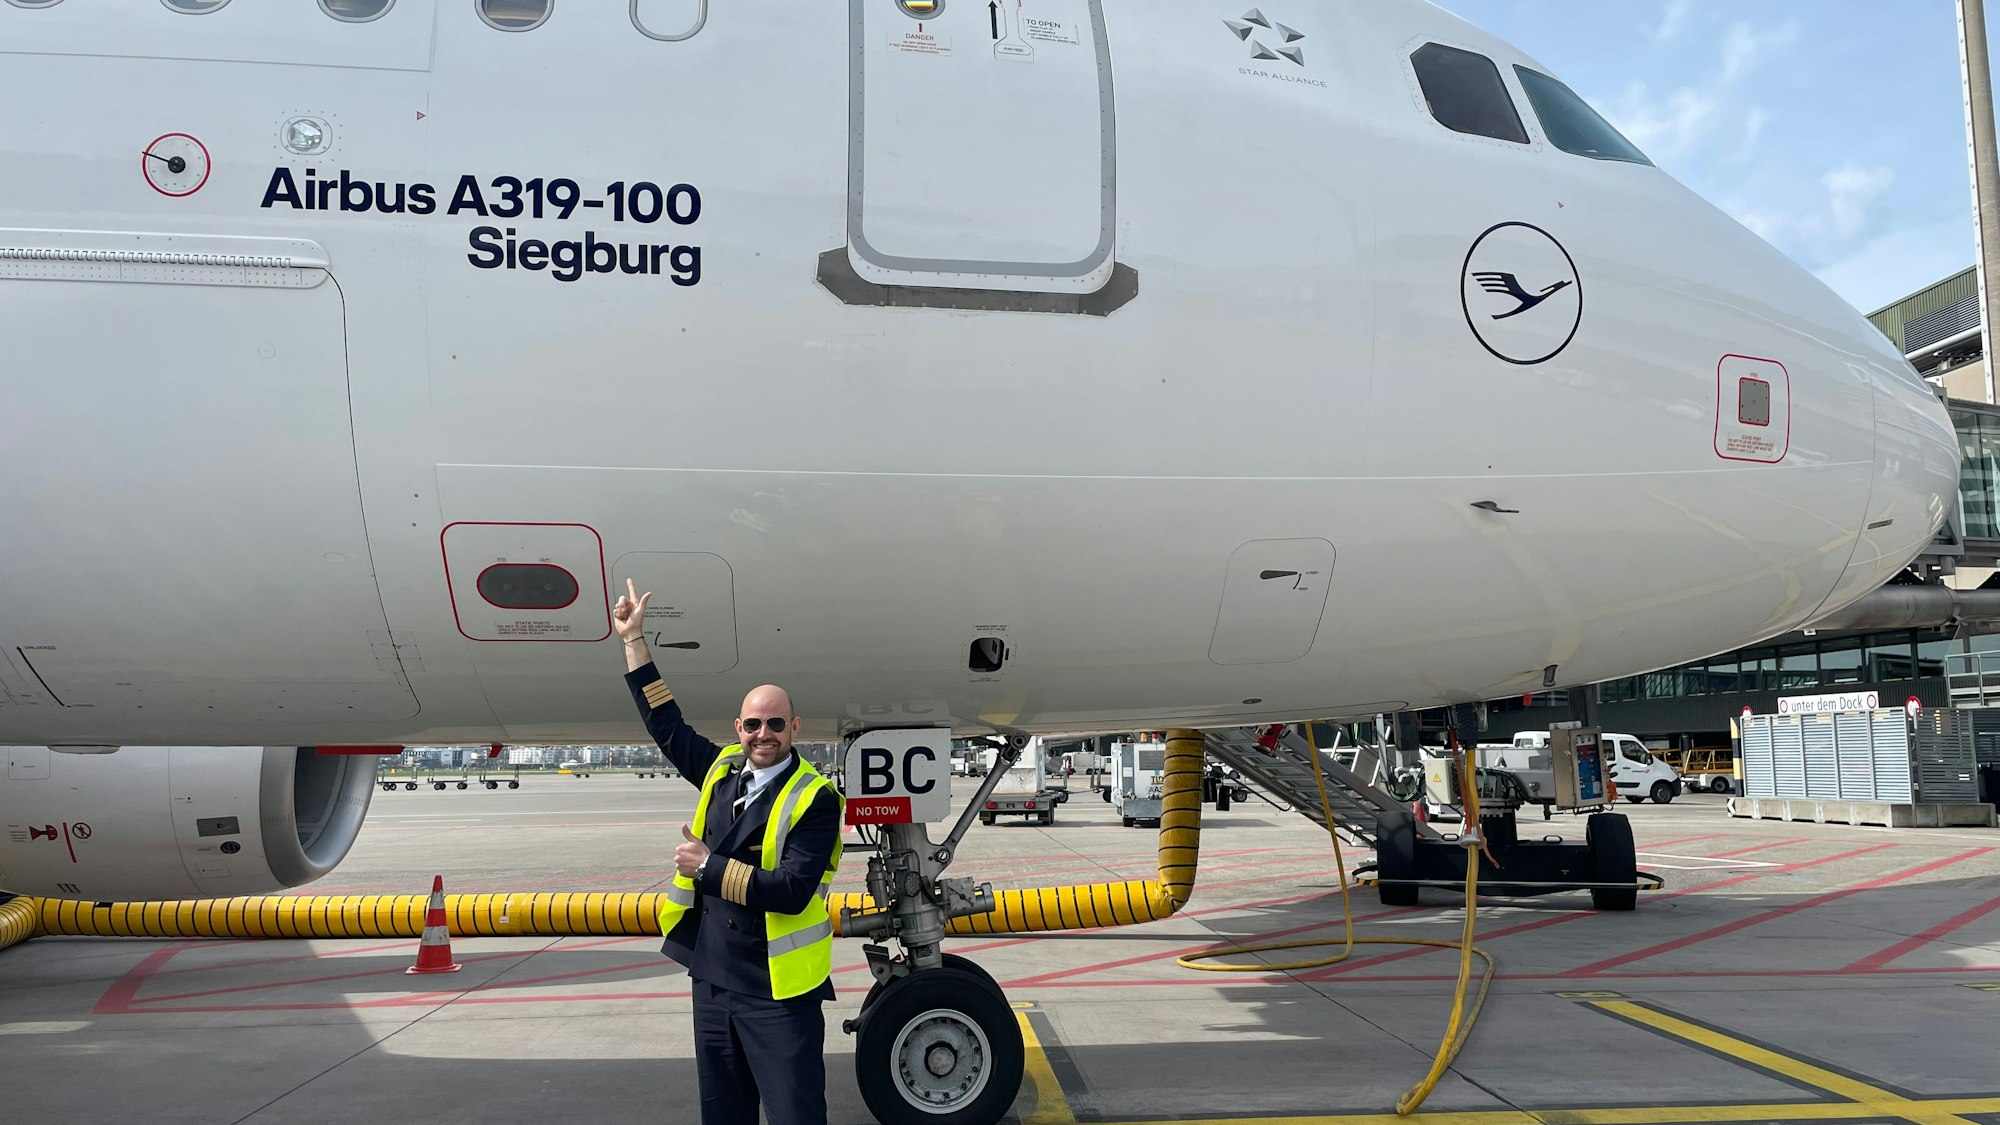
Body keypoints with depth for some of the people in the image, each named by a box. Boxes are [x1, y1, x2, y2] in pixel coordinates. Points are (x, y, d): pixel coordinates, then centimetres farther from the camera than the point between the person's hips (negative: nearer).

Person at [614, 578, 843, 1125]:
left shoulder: (815, 797, -12)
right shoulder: (723, 771, 7)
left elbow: (793, 889, -22)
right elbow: (666, 724, 19)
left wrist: (708, 867, -18)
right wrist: (634, 640, 19)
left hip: (778, 994, -7)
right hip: (712, 980, 7)